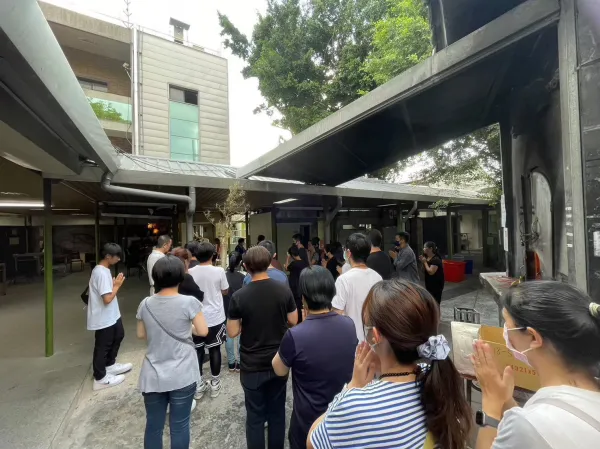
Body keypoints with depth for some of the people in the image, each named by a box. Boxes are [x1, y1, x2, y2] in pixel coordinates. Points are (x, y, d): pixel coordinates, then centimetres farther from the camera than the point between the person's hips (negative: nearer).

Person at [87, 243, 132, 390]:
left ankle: (109, 364, 42)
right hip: (103, 318, -10)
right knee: (102, 346, 6)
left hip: (111, 315, 10)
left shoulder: (101, 269, 5)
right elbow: (107, 298, -28)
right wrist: (117, 285, -17)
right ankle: (100, 378, 24)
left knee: (118, 335, 24)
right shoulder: (102, 273, -27)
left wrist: (114, 284, 2)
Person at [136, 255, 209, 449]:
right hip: (182, 376, -3)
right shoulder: (189, 302, -18)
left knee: (153, 425, 21)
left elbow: (141, 334, 7)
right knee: (179, 426, 14)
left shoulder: (145, 304, -5)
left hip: (153, 376, 4)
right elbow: (203, 331, -11)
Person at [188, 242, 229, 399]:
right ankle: (215, 384, 26)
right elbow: (225, 291, -2)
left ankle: (199, 385, 26)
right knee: (214, 350, 13)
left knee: (197, 350, 16)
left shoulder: (191, 272, -8)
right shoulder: (219, 271, -14)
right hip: (216, 317, -1)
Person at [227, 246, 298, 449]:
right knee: (277, 411, 21)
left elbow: (232, 332, -9)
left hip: (252, 366, -2)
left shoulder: (239, 296, -18)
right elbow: (293, 321, -2)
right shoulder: (284, 290, -12)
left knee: (255, 415, 17)